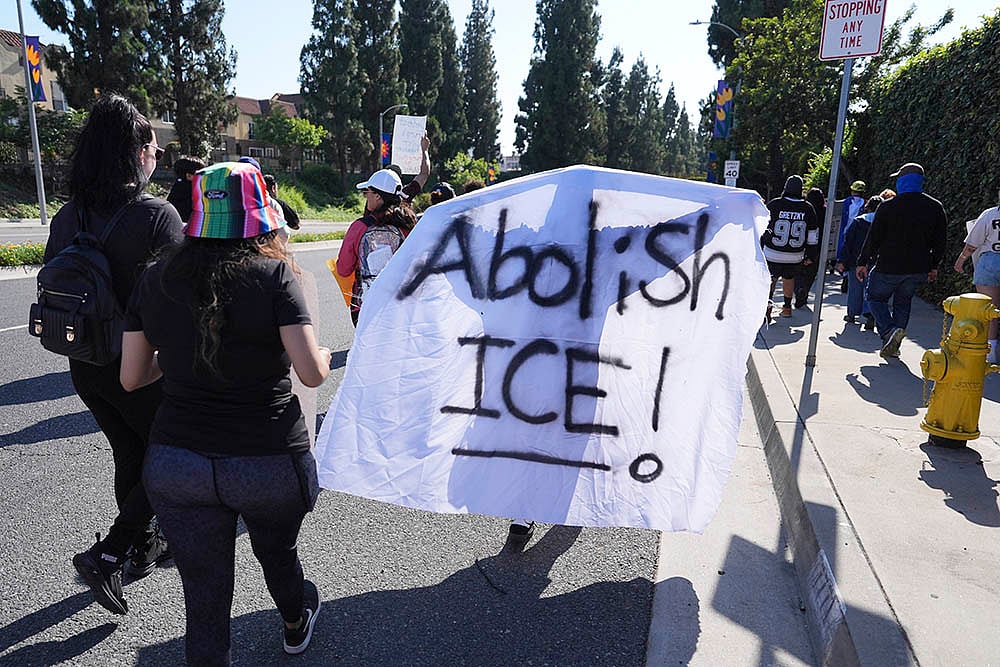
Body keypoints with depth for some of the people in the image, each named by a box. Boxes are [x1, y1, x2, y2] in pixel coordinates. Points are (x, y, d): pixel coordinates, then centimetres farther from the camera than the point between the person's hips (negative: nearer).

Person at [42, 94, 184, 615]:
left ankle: (144, 547, 39)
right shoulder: (156, 215, -19)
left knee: (130, 457, 23)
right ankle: (107, 555, 9)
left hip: (86, 369, 7)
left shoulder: (67, 217, 1)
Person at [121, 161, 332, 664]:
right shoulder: (273, 274, -11)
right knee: (276, 551, 28)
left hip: (176, 465, 2)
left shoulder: (155, 278, 1)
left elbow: (131, 378, 6)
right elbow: (312, 373, -15)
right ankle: (297, 622, 56)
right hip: (269, 461, -1)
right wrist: (325, 353, 7)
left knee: (204, 598, 14)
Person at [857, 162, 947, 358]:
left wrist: (863, 262, 1)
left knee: (876, 298, 13)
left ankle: (889, 331, -13)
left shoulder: (888, 206, -11)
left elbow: (873, 238, -8)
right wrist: (933, 266, 18)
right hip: (918, 269, 4)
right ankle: (892, 346, 14)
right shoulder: (936, 208, 3)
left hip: (889, 267, -4)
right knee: (903, 302, 18)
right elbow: (940, 242, 8)